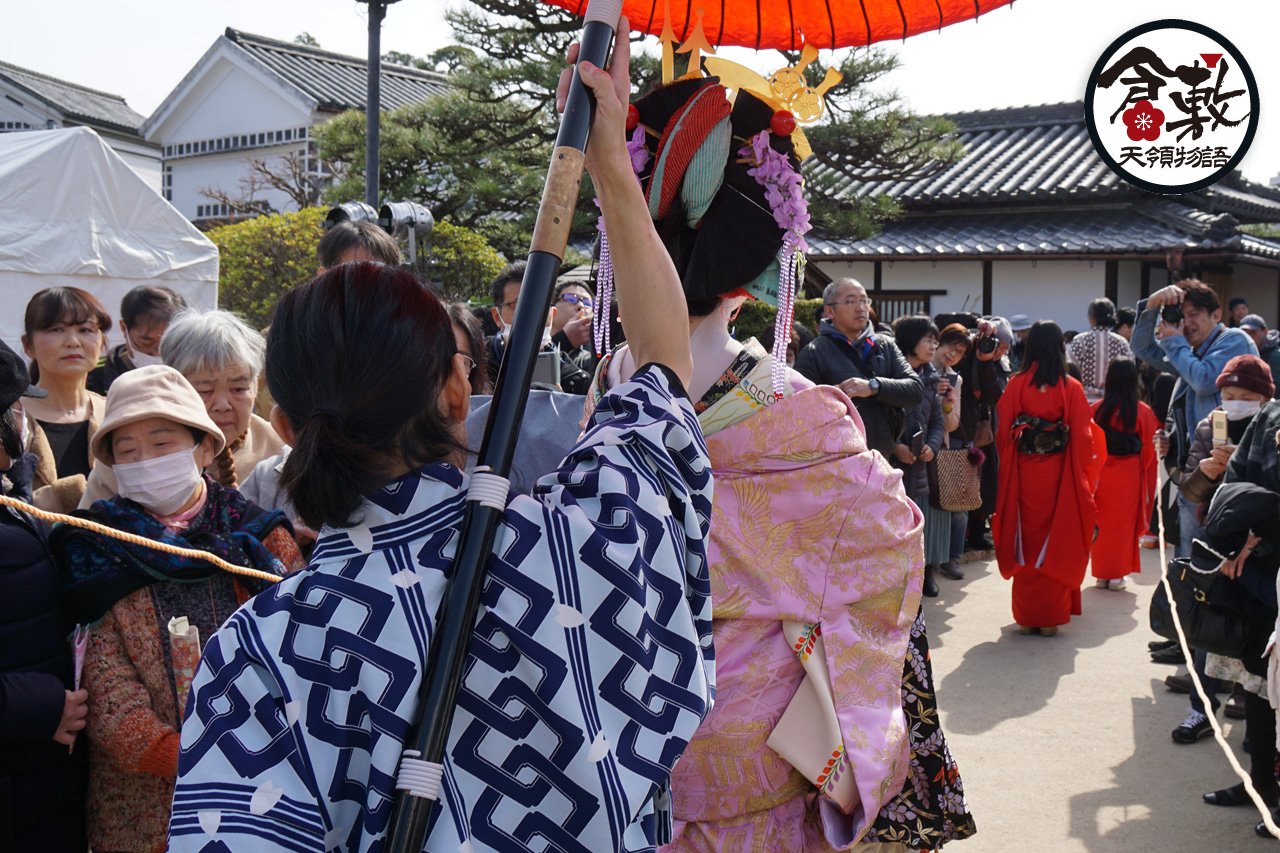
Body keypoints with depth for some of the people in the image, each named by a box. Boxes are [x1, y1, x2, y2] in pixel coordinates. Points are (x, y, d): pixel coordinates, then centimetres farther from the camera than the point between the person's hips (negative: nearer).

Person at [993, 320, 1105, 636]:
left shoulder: (1016, 385, -4)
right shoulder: (1071, 388, -7)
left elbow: (1003, 434, -2)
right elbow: (1082, 437, -5)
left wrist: (1008, 467, 12)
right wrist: (1083, 476, 9)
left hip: (1023, 475, 1)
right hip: (1059, 476, -1)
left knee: (1027, 540, 10)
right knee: (1056, 542, 8)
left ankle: (1026, 616, 15)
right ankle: (1051, 616, 12)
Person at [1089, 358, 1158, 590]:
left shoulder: (1096, 409, -6)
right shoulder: (1142, 412, -9)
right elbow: (1150, 448, -2)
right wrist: (1146, 478, 13)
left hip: (1101, 473, 1)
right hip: (1129, 475, -1)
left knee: (1101, 523, 12)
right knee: (1124, 523, 9)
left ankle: (1101, 574, 17)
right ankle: (1117, 575, 12)